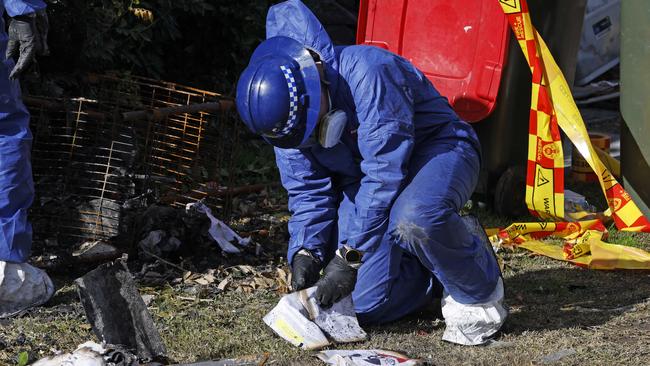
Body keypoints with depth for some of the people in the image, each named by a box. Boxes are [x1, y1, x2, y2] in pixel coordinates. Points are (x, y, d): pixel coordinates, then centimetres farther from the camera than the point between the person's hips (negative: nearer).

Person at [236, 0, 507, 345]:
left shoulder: (368, 73, -33)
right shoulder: (286, 119, -10)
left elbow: (384, 173, -34)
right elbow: (308, 193, 0)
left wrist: (349, 256, -32)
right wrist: (305, 252, -19)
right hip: (360, 180, 6)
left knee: (414, 219, -42)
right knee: (365, 306, -9)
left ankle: (479, 294, -13)